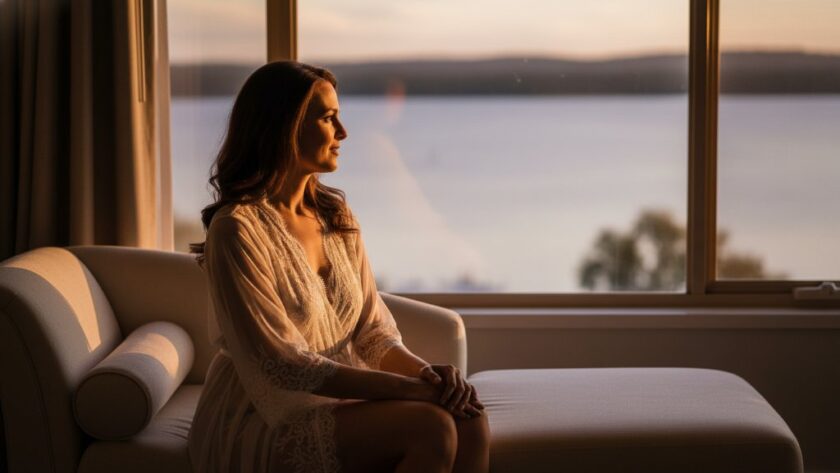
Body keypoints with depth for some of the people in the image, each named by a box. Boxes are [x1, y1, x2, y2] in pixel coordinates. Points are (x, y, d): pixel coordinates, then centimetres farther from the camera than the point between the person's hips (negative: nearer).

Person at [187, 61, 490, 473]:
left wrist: (426, 372, -15)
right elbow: (283, 366, -19)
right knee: (430, 427, -28)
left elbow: (373, 332, 7)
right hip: (262, 423, -6)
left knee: (468, 420, -20)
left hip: (338, 399, 7)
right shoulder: (237, 229, -14)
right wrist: (412, 388, -21)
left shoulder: (337, 216, 9)